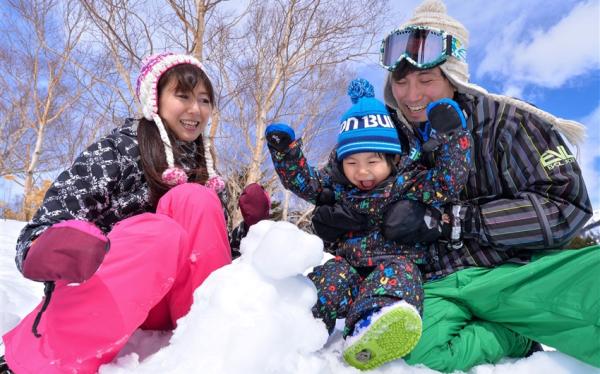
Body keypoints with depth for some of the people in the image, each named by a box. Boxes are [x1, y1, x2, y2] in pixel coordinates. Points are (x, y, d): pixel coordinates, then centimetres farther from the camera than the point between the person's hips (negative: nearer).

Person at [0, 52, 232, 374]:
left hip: (170, 300, 4)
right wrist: (49, 251, -36)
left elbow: (210, 244, 10)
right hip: (104, 294, -3)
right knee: (161, 232, -34)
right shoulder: (118, 149, -6)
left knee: (195, 200, -20)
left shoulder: (201, 168, 8)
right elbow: (46, 228, -13)